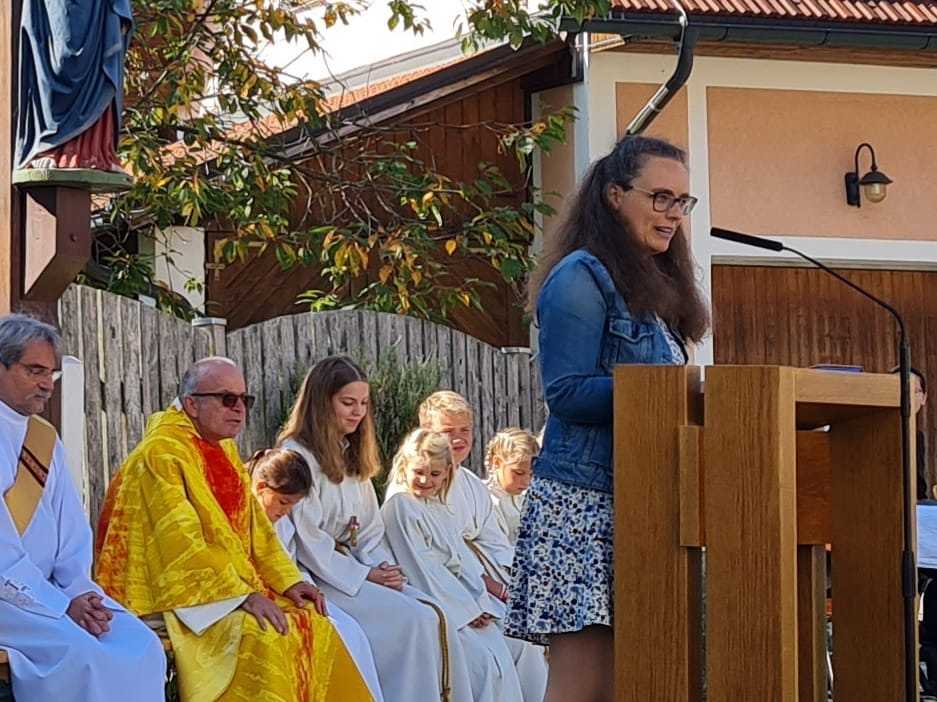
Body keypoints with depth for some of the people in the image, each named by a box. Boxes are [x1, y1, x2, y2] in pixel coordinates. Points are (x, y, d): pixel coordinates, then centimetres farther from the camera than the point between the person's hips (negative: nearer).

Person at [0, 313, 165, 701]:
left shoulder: (46, 439, 16)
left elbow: (73, 532, 14)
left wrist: (78, 592, -6)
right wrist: (62, 606, -18)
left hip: (48, 589, 7)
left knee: (141, 646, -13)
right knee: (77, 653, -29)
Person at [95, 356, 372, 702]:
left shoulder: (225, 452, 15)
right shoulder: (160, 454, -13)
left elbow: (255, 527, 17)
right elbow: (180, 542, -22)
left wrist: (288, 581, 1)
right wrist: (243, 594, -26)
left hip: (232, 586, 9)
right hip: (169, 596, -9)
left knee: (314, 628, -7)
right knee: (259, 636, -30)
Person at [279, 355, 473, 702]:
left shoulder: (351, 457, 20)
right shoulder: (296, 455, -8)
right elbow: (306, 540, -14)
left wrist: (383, 567, -2)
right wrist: (364, 576, -13)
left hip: (357, 570, 8)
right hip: (318, 579, -8)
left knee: (435, 614, -15)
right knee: (414, 620, -24)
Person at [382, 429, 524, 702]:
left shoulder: (443, 512, 20)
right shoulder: (399, 506, -6)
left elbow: (467, 564, 15)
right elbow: (420, 567, -12)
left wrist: (482, 606, -2)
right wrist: (465, 608, -14)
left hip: (463, 602, 8)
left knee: (501, 655, -8)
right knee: (479, 659, -22)